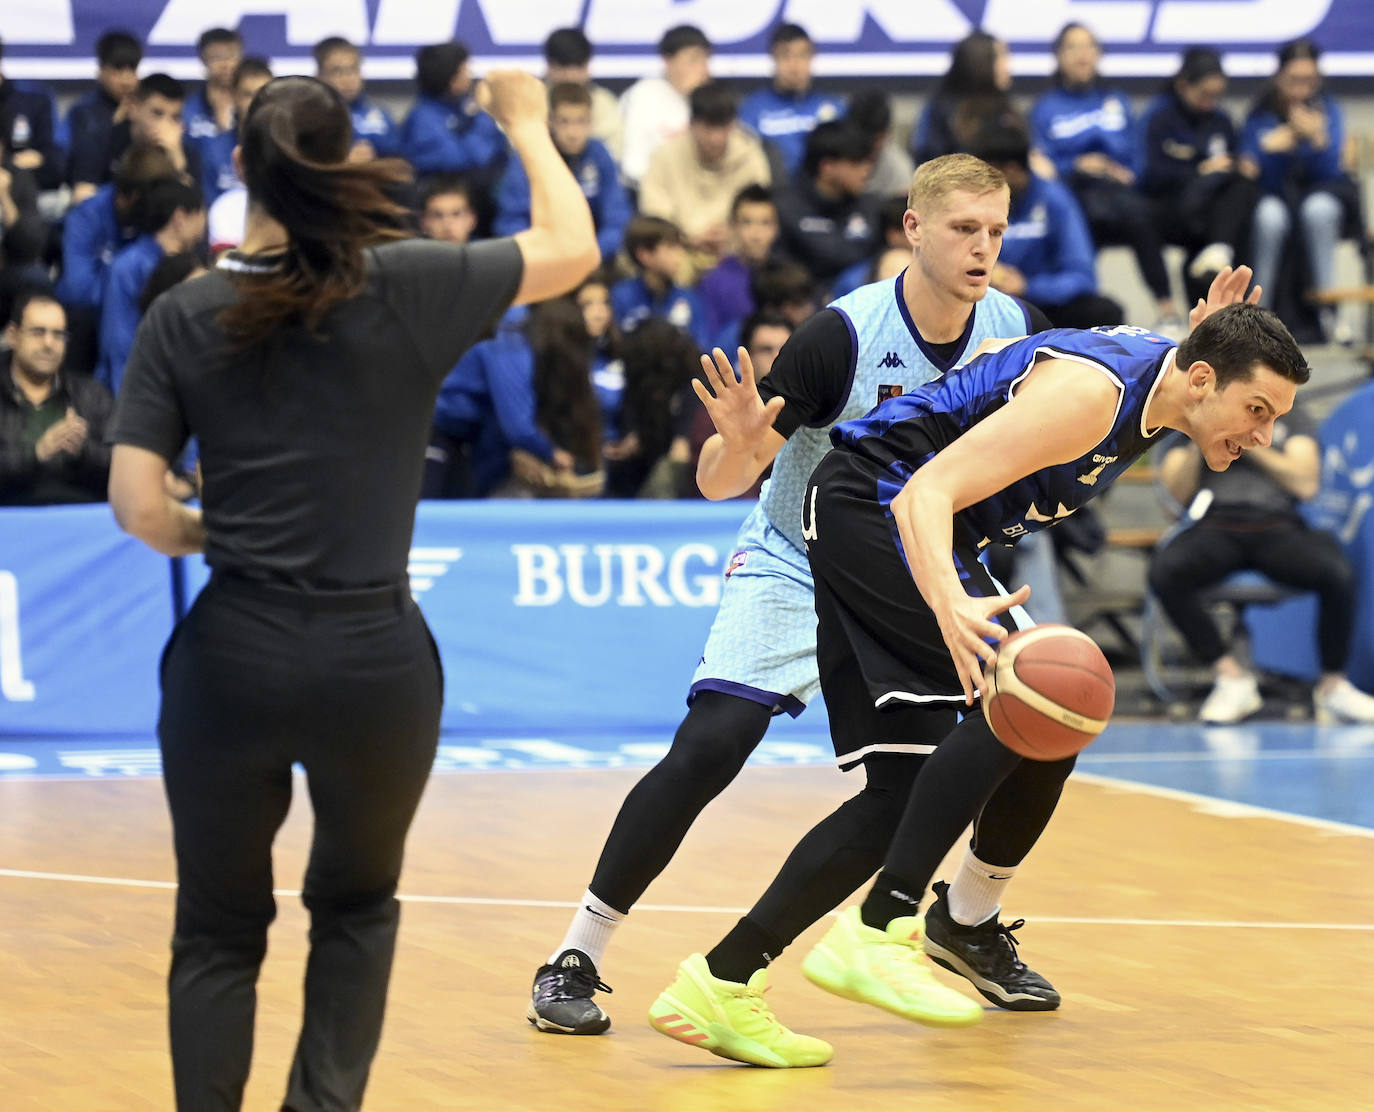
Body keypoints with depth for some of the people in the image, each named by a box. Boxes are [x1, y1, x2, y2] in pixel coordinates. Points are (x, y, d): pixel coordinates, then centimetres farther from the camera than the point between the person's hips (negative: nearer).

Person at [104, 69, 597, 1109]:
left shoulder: (184, 316, -1)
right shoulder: (405, 285, -6)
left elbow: (139, 507, -5)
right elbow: (572, 248, 7)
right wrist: (527, 123, 21)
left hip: (230, 659, 0)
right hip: (375, 661, 0)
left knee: (219, 929, 14)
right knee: (357, 906, 22)